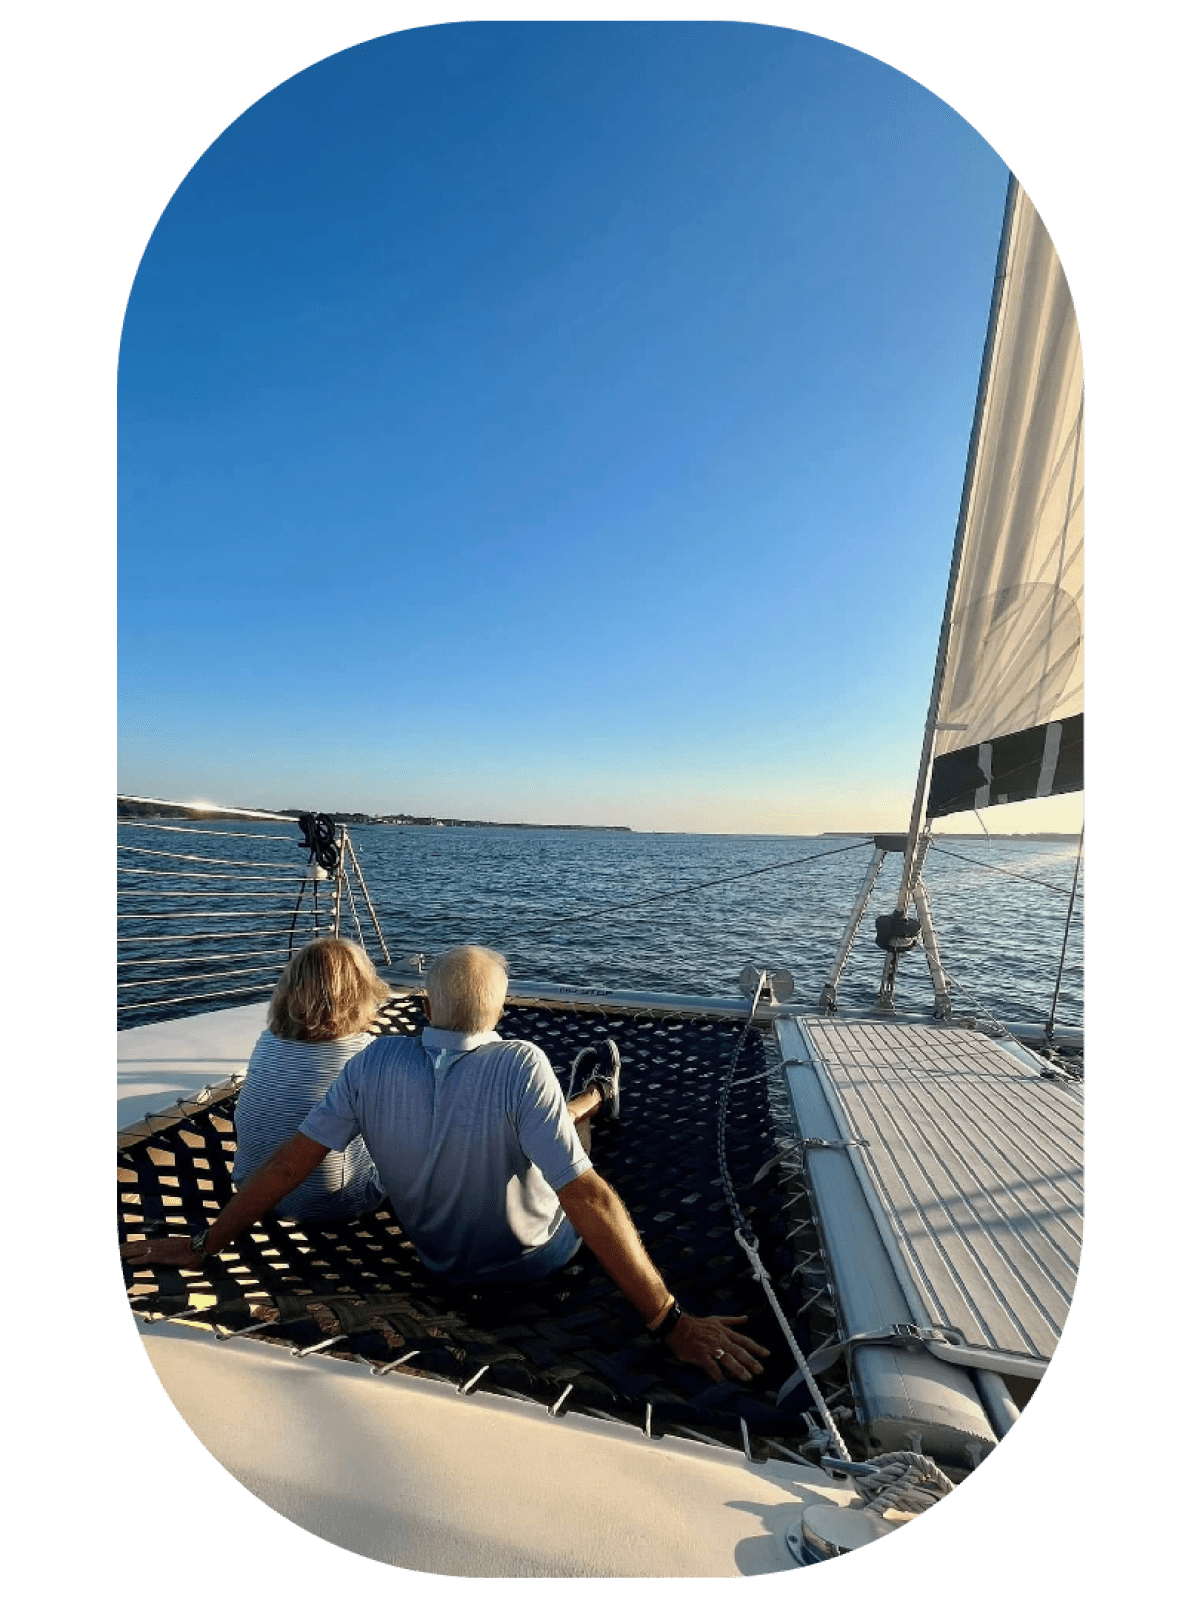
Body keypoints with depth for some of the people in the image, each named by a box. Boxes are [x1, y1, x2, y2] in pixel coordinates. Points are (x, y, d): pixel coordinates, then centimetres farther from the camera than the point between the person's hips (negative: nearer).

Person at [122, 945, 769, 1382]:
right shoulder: (521, 1065, -38)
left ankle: (593, 1097, 56)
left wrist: (202, 1244, -1)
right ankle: (595, 1096, 55)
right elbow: (588, 1198, -38)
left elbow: (292, 1160, -17)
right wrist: (672, 1322, -29)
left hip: (436, 1253, 4)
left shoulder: (374, 1063, -25)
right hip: (535, 1257, -3)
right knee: (569, 1123, 23)